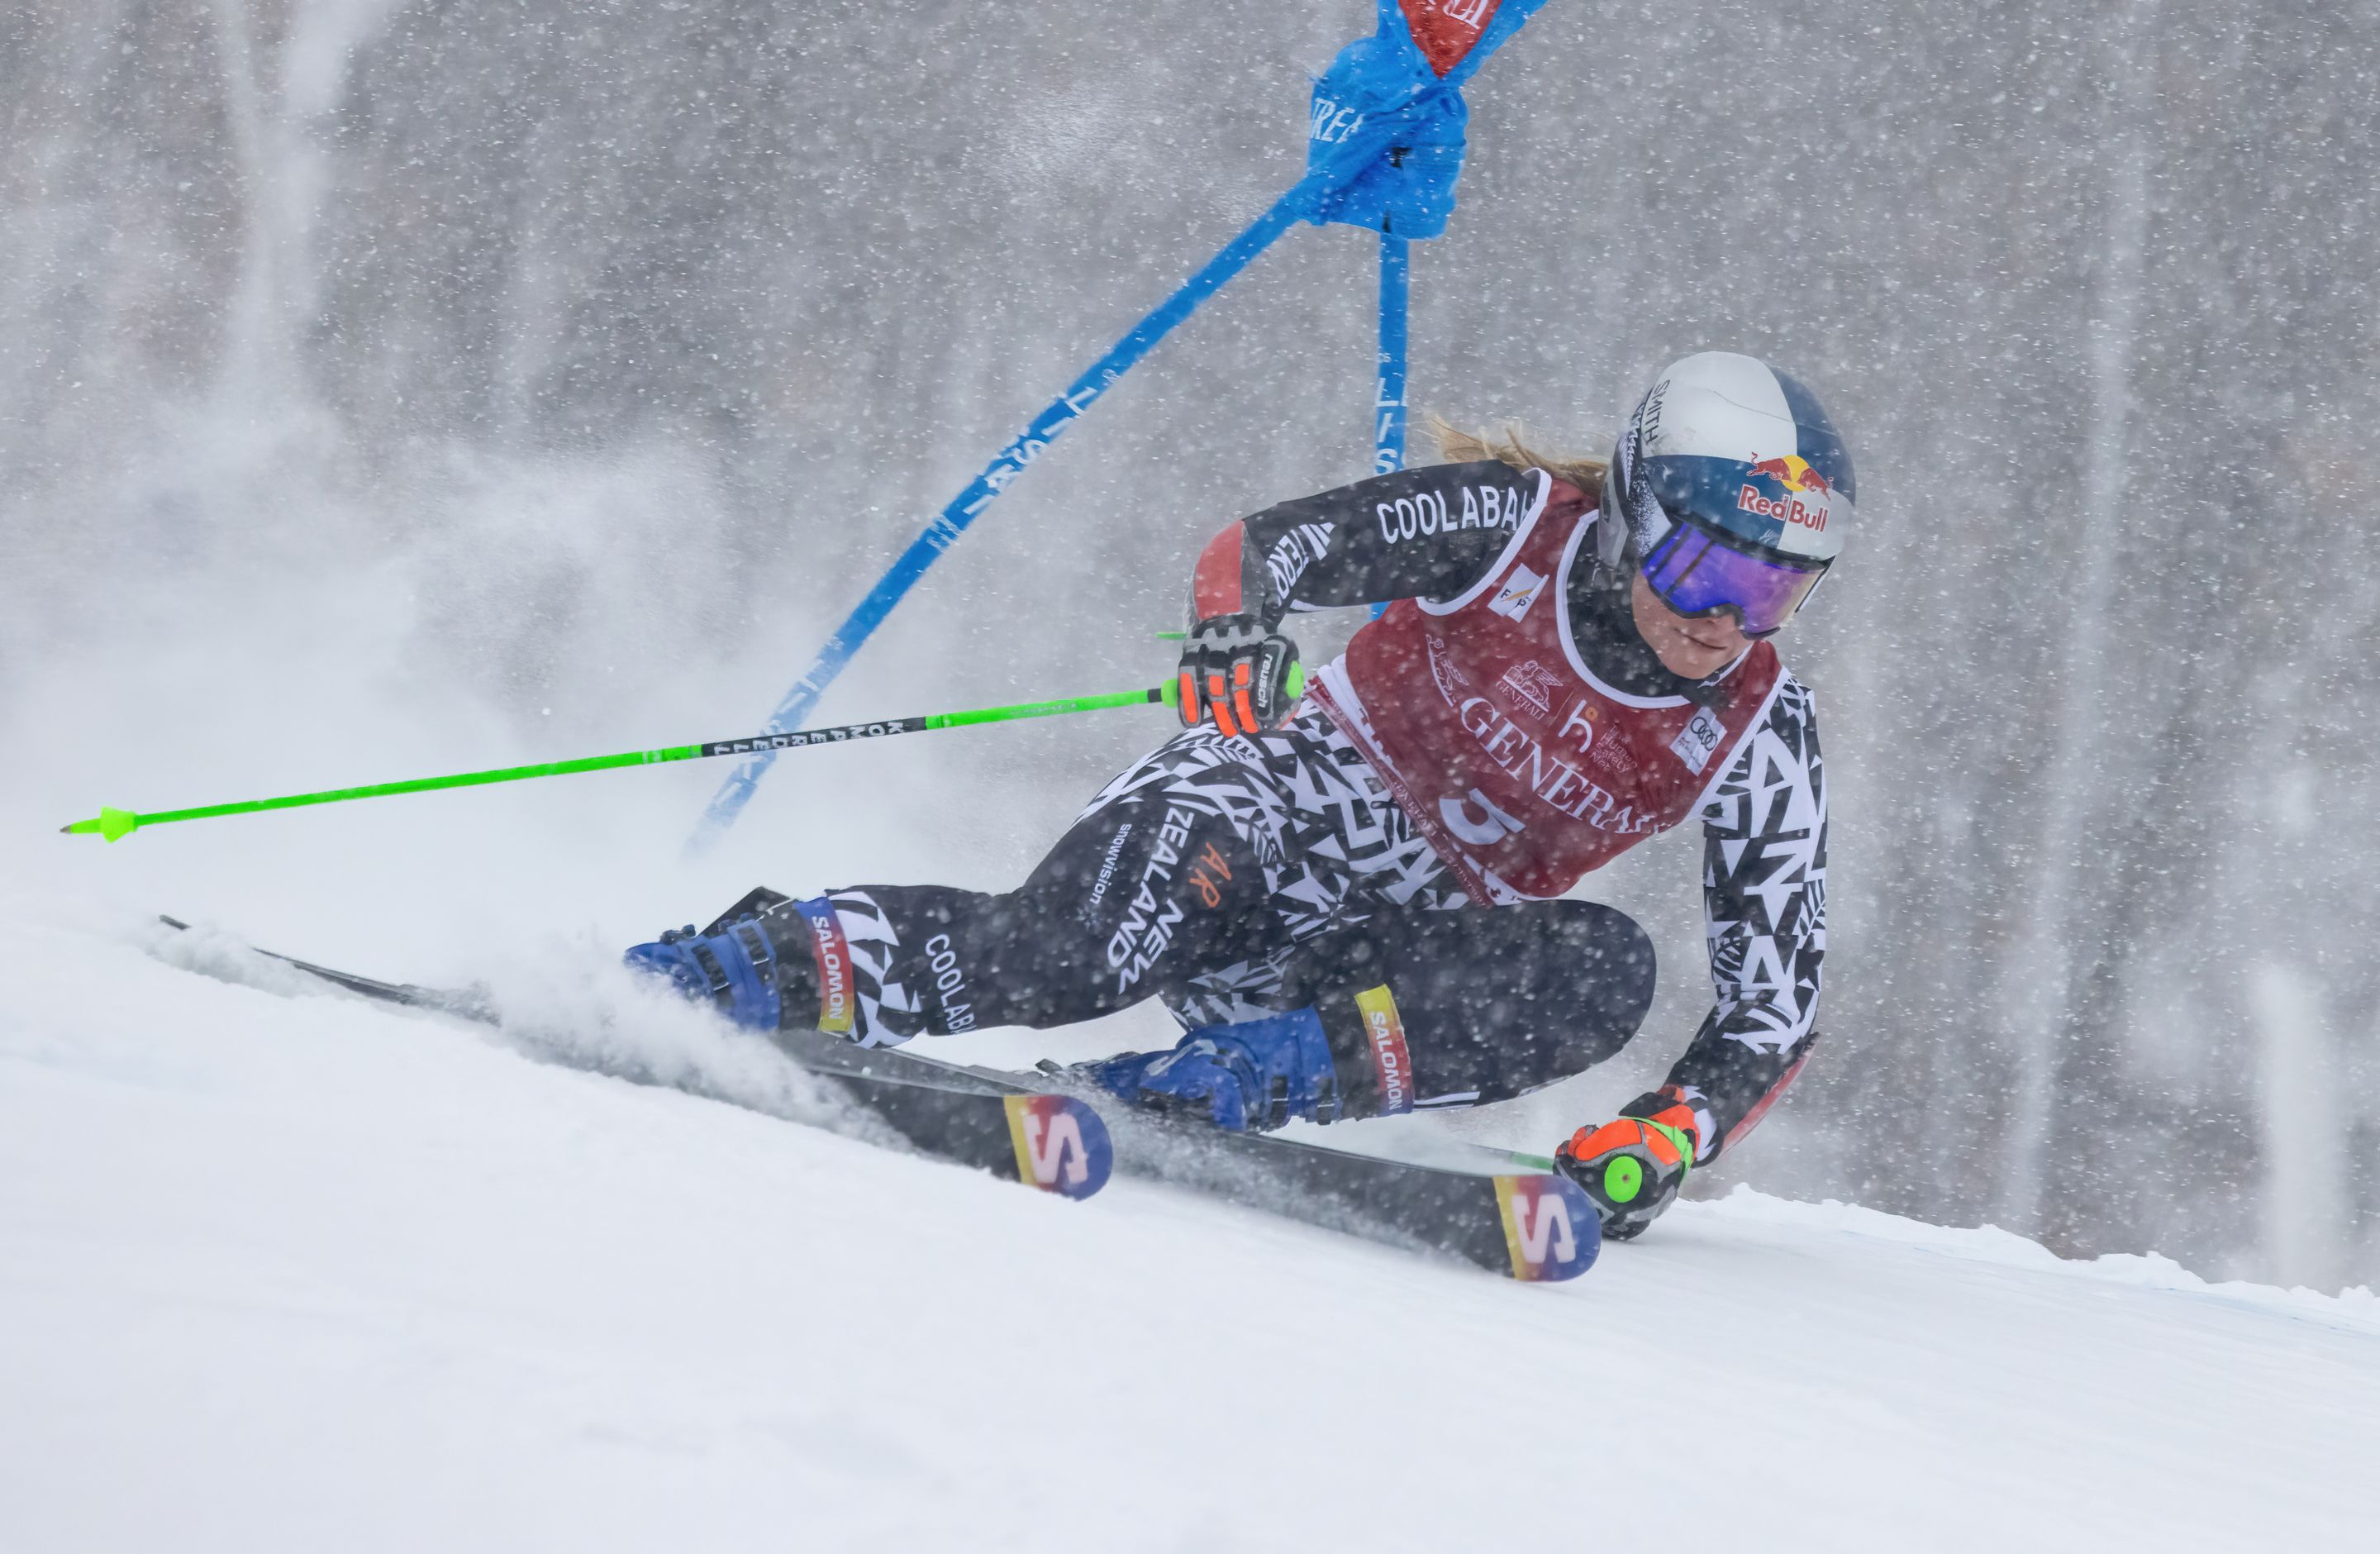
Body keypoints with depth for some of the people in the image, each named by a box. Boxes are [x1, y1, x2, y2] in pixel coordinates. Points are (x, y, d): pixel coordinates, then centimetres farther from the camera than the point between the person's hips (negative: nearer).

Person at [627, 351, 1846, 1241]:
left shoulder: (1761, 741, -6)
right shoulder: (1523, 525, -10)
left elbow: (1774, 1008, -6)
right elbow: (1259, 548, -11)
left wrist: (1665, 1137, -25)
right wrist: (1234, 635, -35)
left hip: (1405, 956, 3)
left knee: (1607, 968, -31)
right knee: (1058, 952, -36)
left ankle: (1261, 1070, -38)